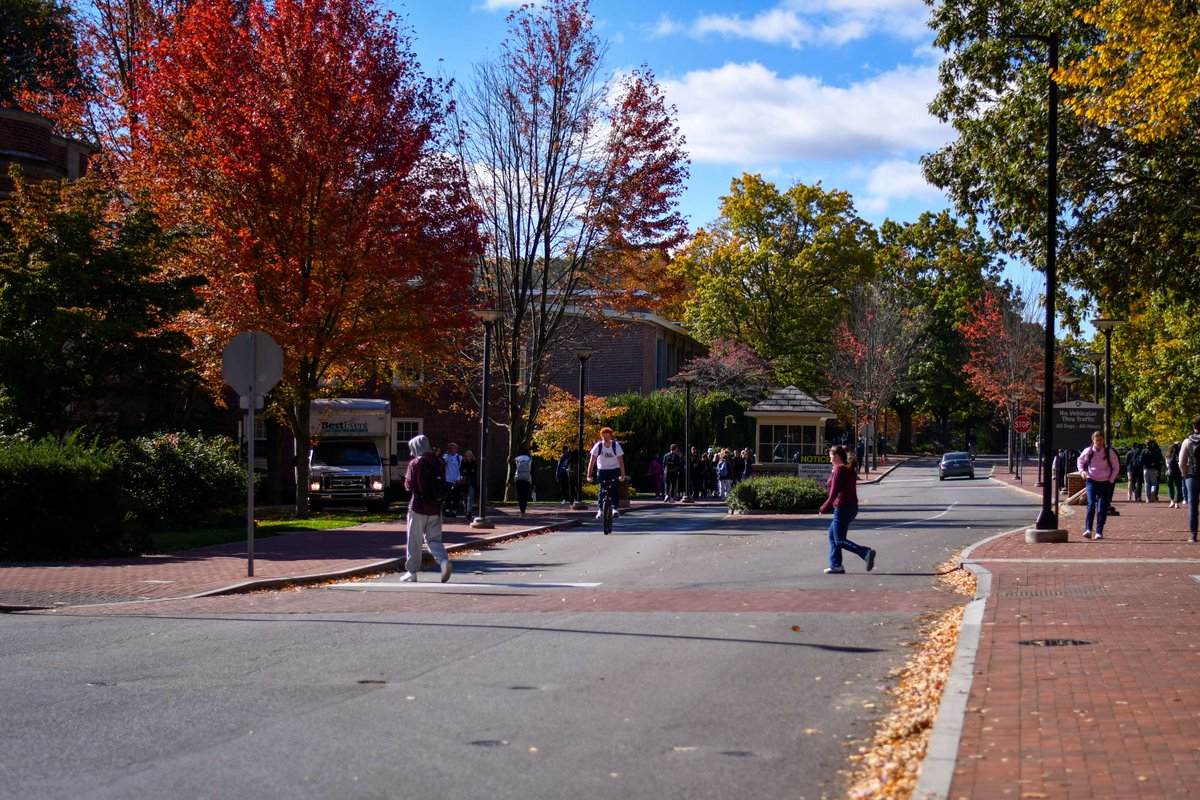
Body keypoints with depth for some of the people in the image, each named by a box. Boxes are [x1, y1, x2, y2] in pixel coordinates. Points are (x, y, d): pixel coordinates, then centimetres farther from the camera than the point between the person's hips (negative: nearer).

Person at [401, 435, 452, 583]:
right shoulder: (439, 463, 6)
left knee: (414, 541, 6)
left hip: (418, 507, -4)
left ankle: (412, 572, 13)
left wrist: (406, 477, 6)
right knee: (433, 539, 10)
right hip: (436, 509, 4)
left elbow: (409, 486, -12)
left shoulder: (415, 464, -10)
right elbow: (443, 485, 9)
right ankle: (444, 561, -15)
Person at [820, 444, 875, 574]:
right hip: (853, 507, 10)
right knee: (832, 534, 19)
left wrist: (824, 508, -10)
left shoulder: (839, 470, -15)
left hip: (842, 508, -10)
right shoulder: (850, 469, 12)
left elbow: (834, 493, -18)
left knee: (840, 541, -5)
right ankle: (835, 565, 19)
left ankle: (866, 553, -19)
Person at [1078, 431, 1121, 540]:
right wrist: (1081, 471, -1)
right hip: (1091, 481, 0)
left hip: (1105, 483, 0)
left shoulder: (1109, 452, -3)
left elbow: (1116, 467, 7)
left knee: (1102, 508, -2)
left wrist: (1111, 480, 0)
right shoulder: (1088, 451, 0)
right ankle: (1088, 529, -17)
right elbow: (1080, 461, 17)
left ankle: (1099, 531, 4)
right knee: (1091, 504, -15)